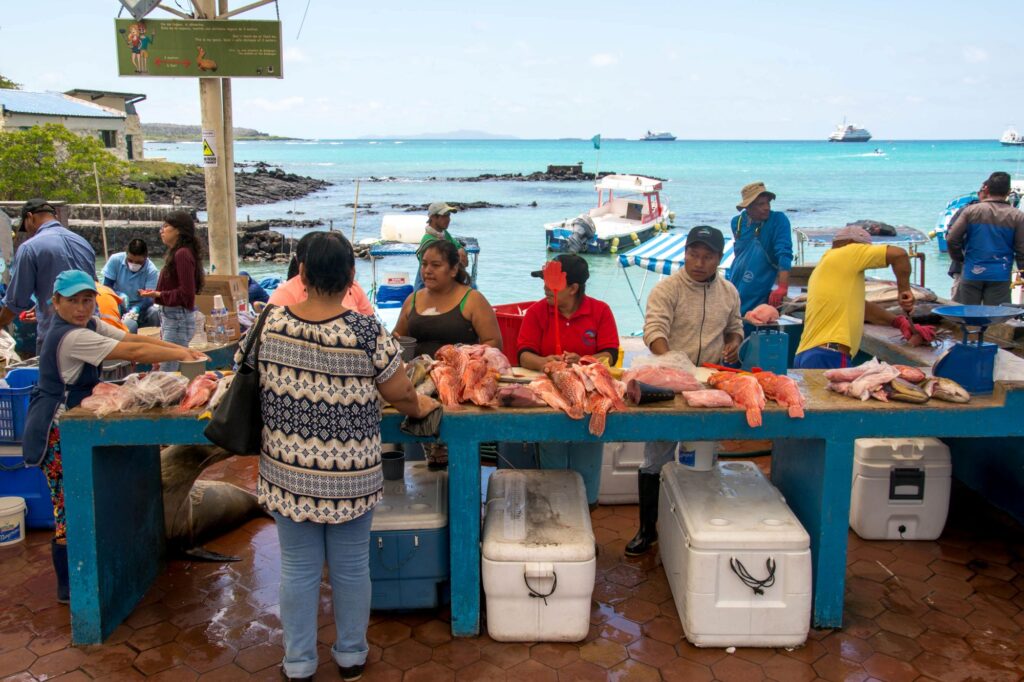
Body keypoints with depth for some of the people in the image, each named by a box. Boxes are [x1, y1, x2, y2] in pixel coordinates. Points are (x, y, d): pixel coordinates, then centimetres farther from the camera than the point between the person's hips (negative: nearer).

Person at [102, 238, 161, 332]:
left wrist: (136, 309, -39)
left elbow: (149, 299, -18)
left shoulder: (151, 271, -13)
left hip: (140, 308, 1)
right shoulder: (115, 260, -11)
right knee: (129, 324, -33)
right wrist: (120, 295, -28)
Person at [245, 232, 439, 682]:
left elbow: (249, 380, 6)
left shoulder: (271, 324, -9)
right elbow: (402, 395, -9)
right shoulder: (366, 332, -18)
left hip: (288, 475, 2)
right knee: (351, 567, 16)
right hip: (352, 477, -2)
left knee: (298, 568, 16)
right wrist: (420, 407, 13)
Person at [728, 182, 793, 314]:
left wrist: (782, 287, -31)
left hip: (762, 295, -4)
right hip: (735, 291, 5)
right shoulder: (737, 222, 3)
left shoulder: (779, 220, -11)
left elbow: (785, 254, -20)